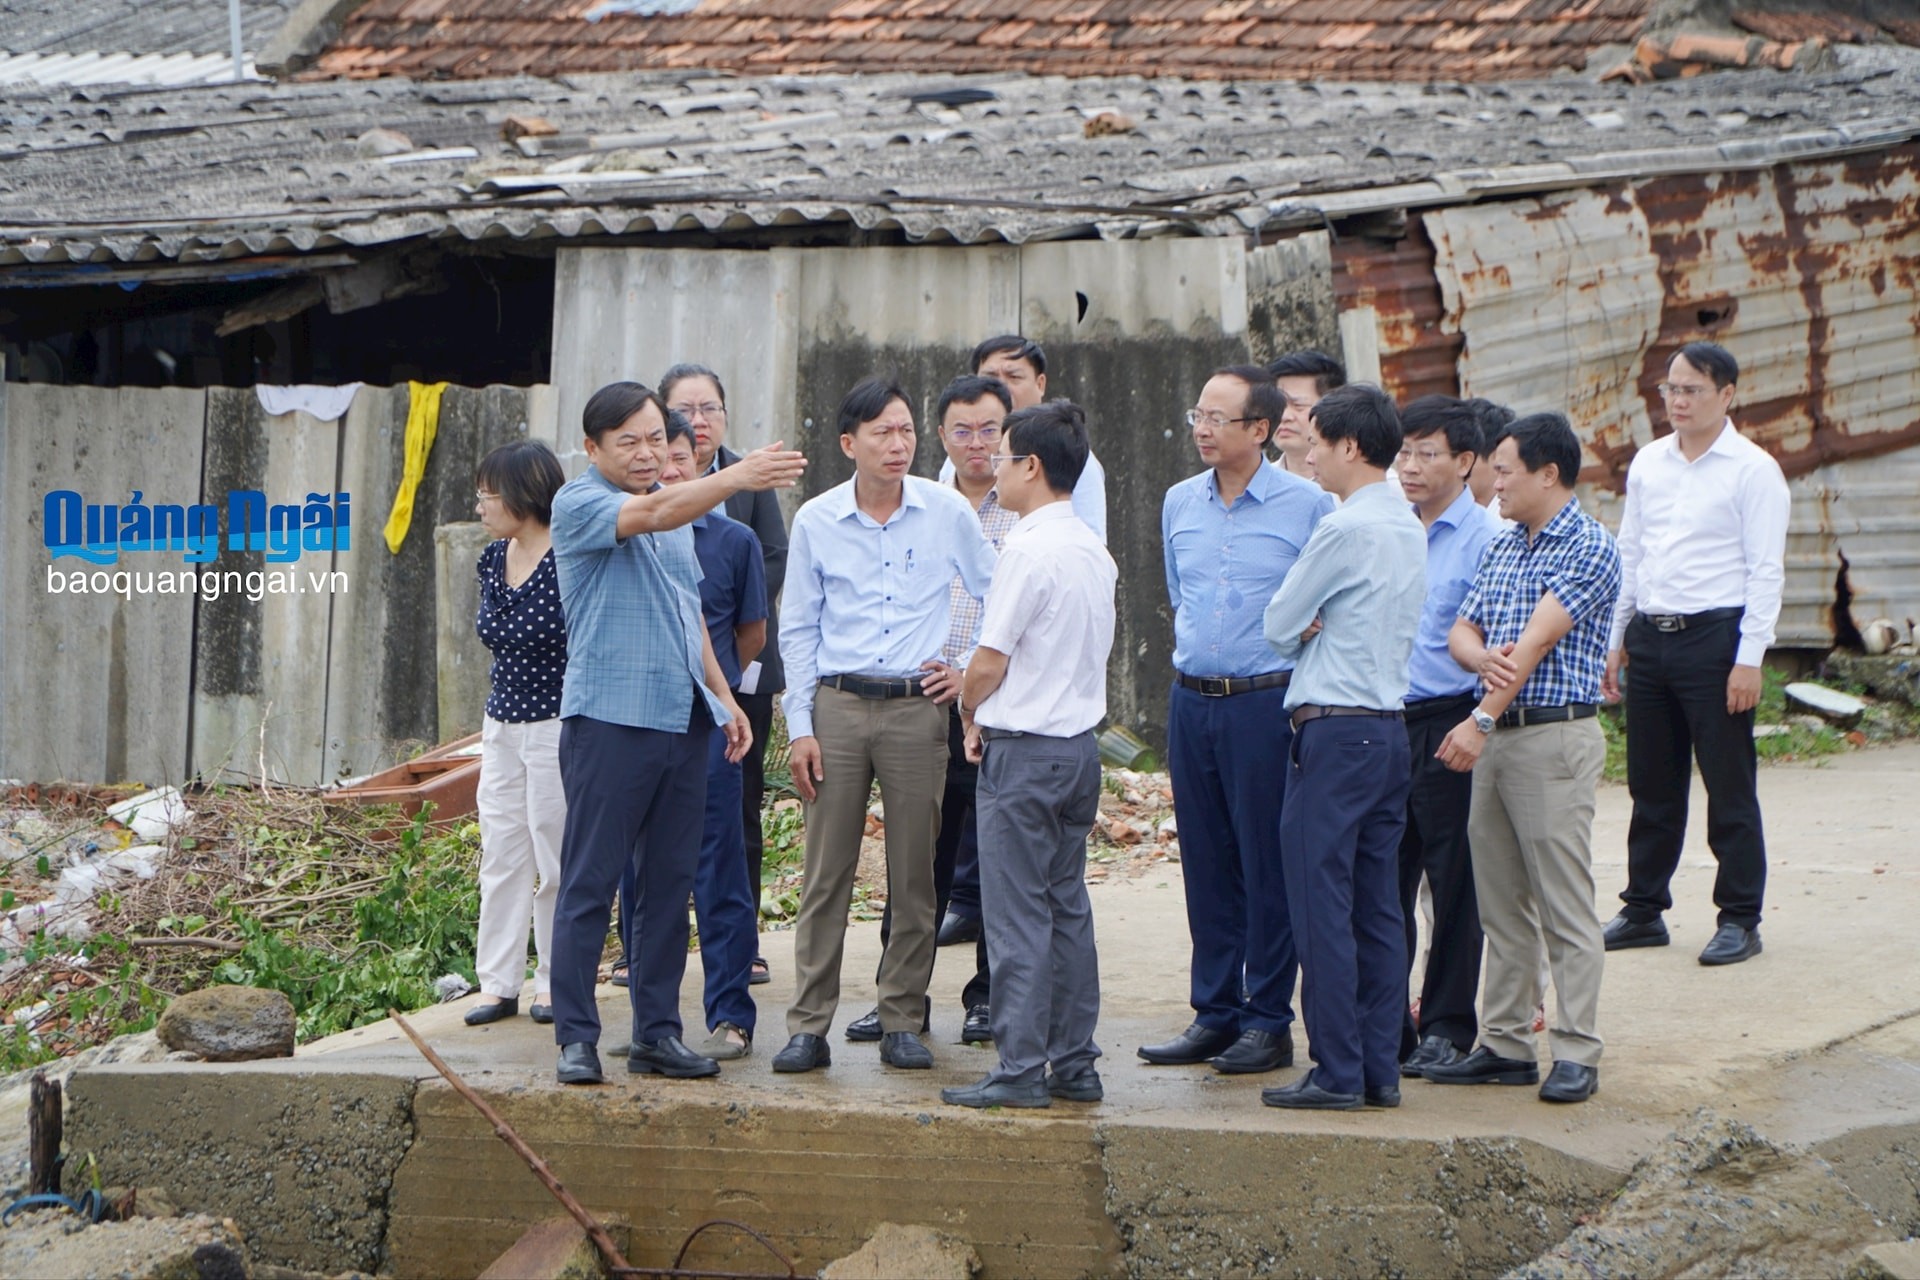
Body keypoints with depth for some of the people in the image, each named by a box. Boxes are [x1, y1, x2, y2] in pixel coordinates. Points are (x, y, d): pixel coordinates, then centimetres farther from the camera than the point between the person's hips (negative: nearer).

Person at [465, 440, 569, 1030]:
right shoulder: (493, 560, 7)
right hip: (502, 726, 7)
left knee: (555, 860, 1)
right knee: (500, 857, 7)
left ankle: (556, 982, 12)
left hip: (558, 725, -7)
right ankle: (498, 982, 11)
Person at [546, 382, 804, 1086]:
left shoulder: (680, 512, 18)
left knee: (671, 882, 7)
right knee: (590, 882, -5)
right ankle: (575, 1036, -1)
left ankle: (657, 1033, 13)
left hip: (683, 717, 7)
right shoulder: (578, 504, -6)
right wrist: (738, 477, -36)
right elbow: (654, 513, -25)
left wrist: (724, 696, 22)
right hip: (609, 717, -7)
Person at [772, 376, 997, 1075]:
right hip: (837, 707, 0)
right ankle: (808, 1026, 3)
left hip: (918, 708, 0)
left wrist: (971, 671, 5)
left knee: (914, 877, 3)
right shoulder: (816, 521, 3)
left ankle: (903, 1023, 11)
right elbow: (798, 631, 9)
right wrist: (800, 727, 3)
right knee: (825, 874, 0)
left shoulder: (947, 512, 1)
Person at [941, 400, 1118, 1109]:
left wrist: (971, 718, 5)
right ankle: (1074, 1065, 15)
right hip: (1079, 742, 8)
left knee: (1017, 915, -4)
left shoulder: (1029, 551, -16)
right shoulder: (1094, 551, 10)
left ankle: (1020, 1070, -3)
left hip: (1023, 750, -8)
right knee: (1067, 908, 12)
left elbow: (991, 660, -15)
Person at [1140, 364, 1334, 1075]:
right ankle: (1213, 1013, 17)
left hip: (1266, 702, -5)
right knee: (1205, 864, 9)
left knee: (1267, 866, -1)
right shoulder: (1179, 503, 10)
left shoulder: (1307, 505, -6)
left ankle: (1268, 1022, 5)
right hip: (1191, 700, 5)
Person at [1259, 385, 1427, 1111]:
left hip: (1334, 730, -9)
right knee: (1377, 907, 9)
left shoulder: (1345, 529, -14)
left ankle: (1338, 1073, -4)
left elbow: (1279, 626, -7)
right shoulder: (1408, 529, 14)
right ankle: (1381, 1069, 11)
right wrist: (1318, 625, 3)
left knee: (1324, 906, -5)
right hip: (1389, 723, 9)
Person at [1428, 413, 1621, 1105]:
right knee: (1501, 905, 11)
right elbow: (1461, 632, 11)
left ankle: (1577, 1053, -1)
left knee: (1565, 906, -5)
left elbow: (1539, 639, -17)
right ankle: (1506, 1045, 17)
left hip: (1555, 737, -8)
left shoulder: (1589, 548, -9)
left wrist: (1482, 720, -23)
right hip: (1494, 737, 8)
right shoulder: (1501, 547, 16)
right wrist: (1485, 659, -13)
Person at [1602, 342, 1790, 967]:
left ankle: (1740, 919, 7)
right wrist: (1617, 639, 14)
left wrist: (1749, 659, -14)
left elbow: (1766, 570, -9)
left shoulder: (1753, 470, -6)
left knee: (1729, 786, 0)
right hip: (1649, 635, 5)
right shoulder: (1647, 463, 11)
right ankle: (1644, 909, 20)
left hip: (1715, 635, -5)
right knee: (1651, 783, 11)